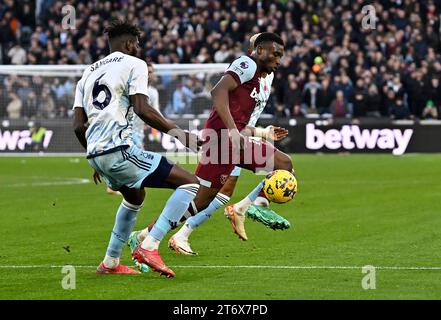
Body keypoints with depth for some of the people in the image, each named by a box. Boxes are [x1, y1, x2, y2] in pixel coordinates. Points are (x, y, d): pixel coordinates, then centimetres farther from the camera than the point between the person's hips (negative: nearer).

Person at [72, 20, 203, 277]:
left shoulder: (88, 73, 22)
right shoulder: (134, 65, 2)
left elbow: (78, 126, 17)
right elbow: (142, 109, -14)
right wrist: (179, 133, -9)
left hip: (95, 153, 8)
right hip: (119, 149, -8)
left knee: (135, 196, 35)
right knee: (190, 183, -5)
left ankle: (110, 263, 33)